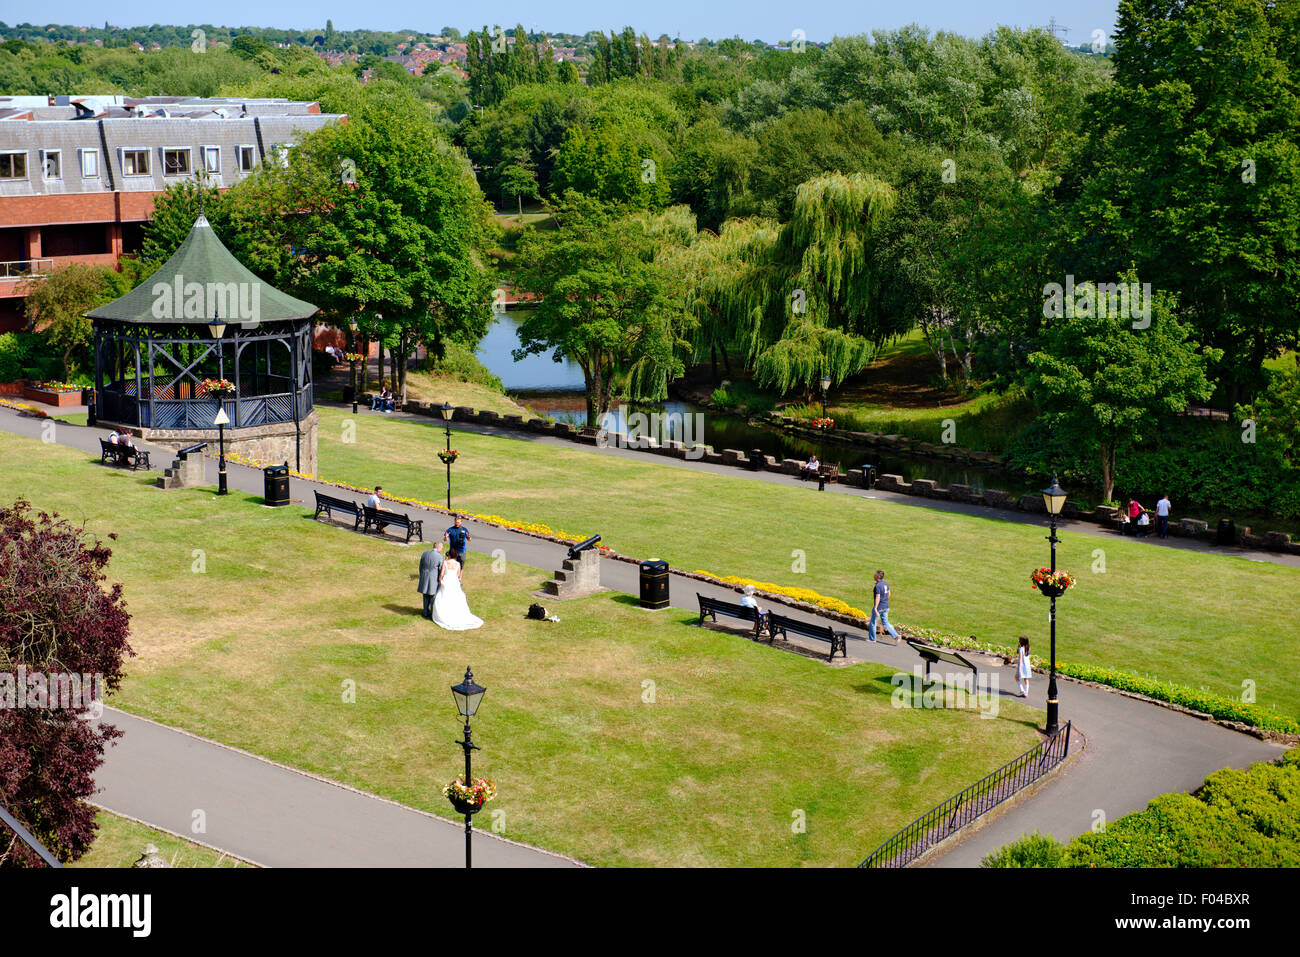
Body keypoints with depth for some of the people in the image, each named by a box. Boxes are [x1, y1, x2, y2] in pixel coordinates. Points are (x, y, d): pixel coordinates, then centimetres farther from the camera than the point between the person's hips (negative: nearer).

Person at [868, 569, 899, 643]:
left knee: (872, 622, 11)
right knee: (885, 623, 14)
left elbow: (878, 597, -25)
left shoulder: (878, 586, -21)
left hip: (878, 607, -8)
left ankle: (872, 638, 22)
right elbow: (888, 594, 16)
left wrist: (875, 609, -25)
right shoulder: (886, 583, 4)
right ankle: (895, 635, 2)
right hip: (886, 607, 8)